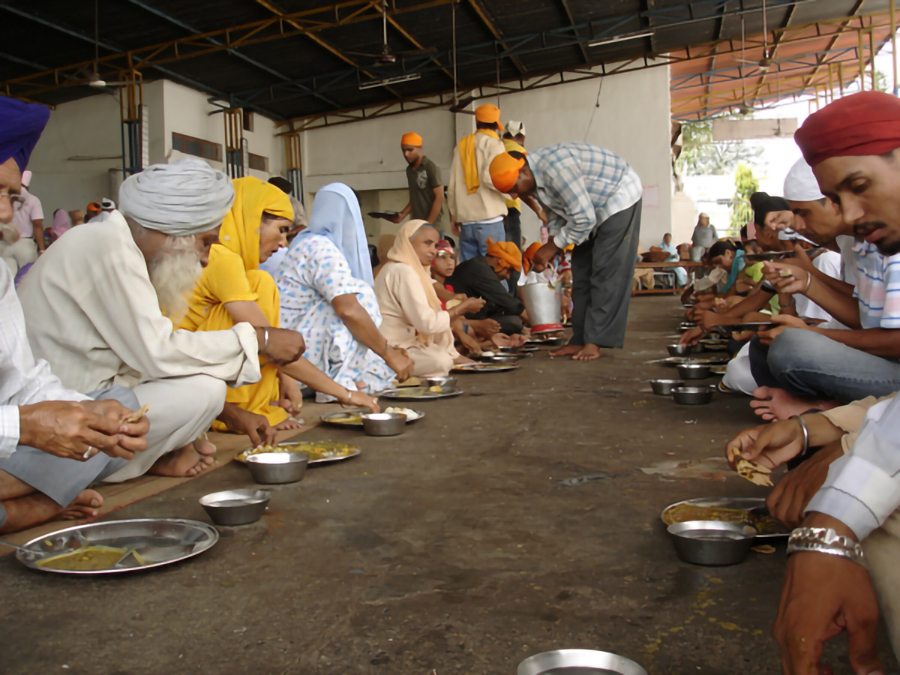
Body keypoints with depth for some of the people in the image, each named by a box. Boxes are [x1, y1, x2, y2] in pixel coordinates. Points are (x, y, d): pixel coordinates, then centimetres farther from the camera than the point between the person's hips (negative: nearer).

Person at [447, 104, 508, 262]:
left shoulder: (461, 146, 16)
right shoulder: (494, 143, -1)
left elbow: (452, 186, 15)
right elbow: (489, 176, -17)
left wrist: (455, 216, 21)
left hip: (465, 221, 5)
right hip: (489, 220, -5)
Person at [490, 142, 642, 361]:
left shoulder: (555, 169, -33)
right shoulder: (537, 177, -3)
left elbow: (583, 218, -30)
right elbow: (557, 215, 9)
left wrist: (553, 247, -21)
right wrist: (549, 247, -3)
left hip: (619, 197, -10)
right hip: (594, 207, 10)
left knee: (606, 274, -14)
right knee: (582, 272, 6)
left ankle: (595, 341, -14)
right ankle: (581, 339, 8)